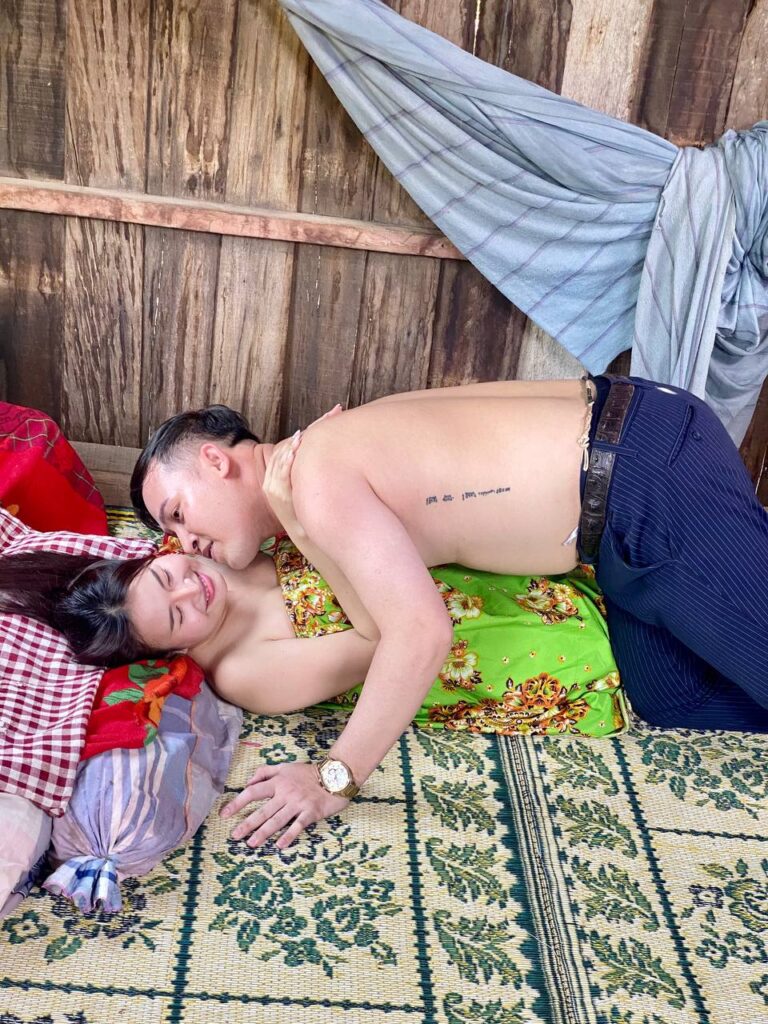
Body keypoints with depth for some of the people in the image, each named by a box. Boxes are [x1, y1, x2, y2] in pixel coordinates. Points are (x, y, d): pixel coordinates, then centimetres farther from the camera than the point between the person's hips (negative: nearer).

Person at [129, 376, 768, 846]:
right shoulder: (331, 454, 11)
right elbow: (380, 622, 3)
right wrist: (308, 540, -9)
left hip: (655, 476, -9)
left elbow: (420, 633, -27)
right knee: (680, 710, 13)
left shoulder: (318, 479, -18)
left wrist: (335, 778, -21)